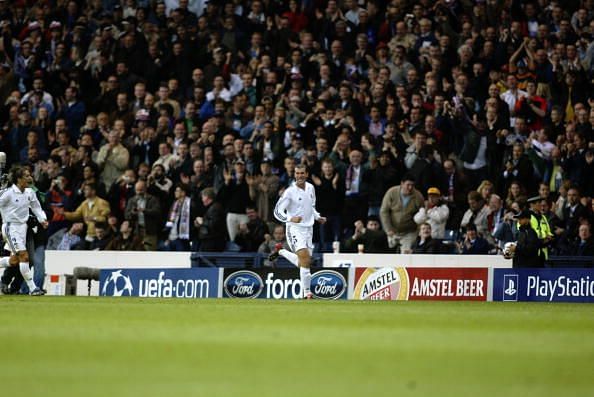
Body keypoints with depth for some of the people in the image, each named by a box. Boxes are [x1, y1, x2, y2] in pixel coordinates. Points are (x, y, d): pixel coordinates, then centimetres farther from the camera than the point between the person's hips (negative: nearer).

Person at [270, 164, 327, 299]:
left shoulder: (310, 188, 7)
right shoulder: (290, 192, -13)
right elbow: (277, 211, -13)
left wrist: (318, 217, 8)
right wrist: (290, 219, -29)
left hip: (308, 229, 7)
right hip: (295, 228, -7)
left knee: (304, 263, 8)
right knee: (305, 258, -22)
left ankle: (281, 251, 32)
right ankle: (307, 292, -16)